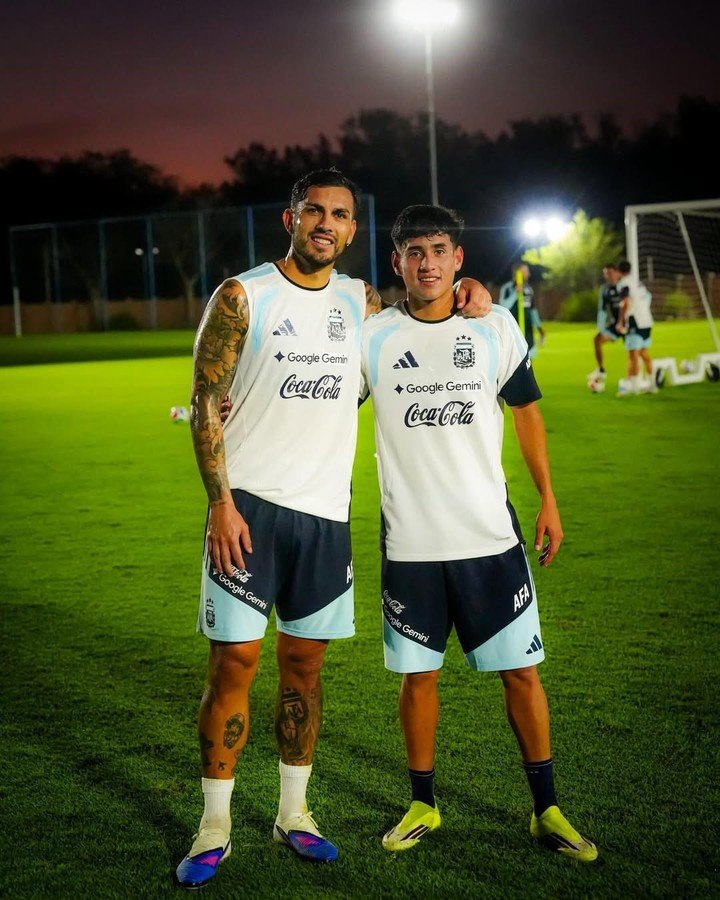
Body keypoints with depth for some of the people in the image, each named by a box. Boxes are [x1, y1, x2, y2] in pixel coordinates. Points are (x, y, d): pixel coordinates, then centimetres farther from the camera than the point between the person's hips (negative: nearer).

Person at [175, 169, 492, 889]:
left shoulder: (362, 304, 9)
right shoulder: (242, 296, -3)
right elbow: (206, 403, -5)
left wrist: (466, 297, 6)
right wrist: (221, 503, -13)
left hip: (325, 511, 4)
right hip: (249, 504, -4)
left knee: (304, 662, 10)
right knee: (234, 661, -3)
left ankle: (293, 813, 24)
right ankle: (214, 828, 9)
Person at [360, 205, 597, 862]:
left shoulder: (495, 327, 3)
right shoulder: (372, 335, 0)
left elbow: (526, 410, 13)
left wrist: (548, 499, 11)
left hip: (491, 536, 0)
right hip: (409, 543, 0)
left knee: (523, 671, 3)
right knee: (418, 675, 8)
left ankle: (547, 811, 17)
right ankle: (423, 805, 26)